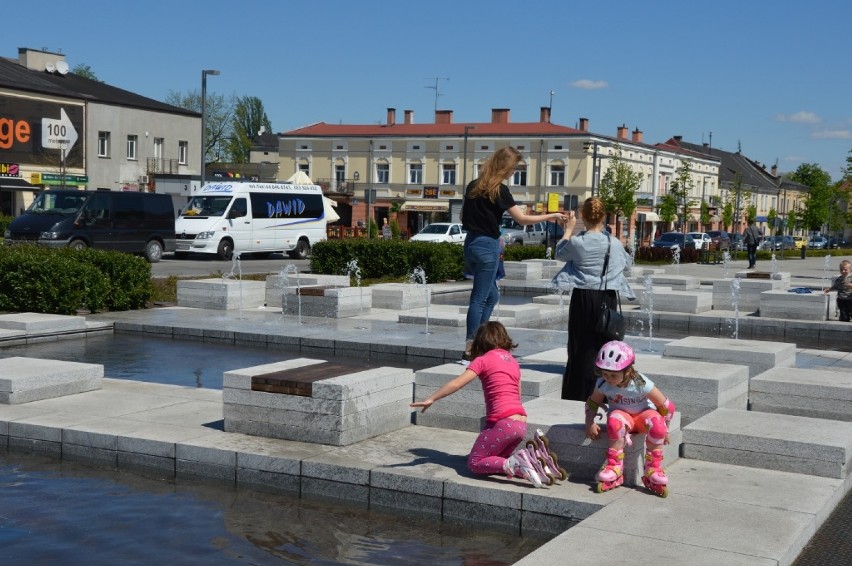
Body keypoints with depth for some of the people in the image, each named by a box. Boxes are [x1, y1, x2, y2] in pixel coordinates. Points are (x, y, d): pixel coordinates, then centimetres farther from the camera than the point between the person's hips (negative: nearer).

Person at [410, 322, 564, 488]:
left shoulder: (483, 360, 0)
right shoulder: (513, 360, 20)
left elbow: (456, 383, -9)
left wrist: (431, 399, -4)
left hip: (504, 423, -7)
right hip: (521, 423, 7)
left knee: (474, 463, 1)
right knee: (497, 459, 21)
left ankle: (515, 465, -20)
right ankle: (532, 457, -1)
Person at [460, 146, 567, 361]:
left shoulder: (473, 186, 10)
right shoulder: (499, 190, -12)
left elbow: (463, 215, 17)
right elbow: (522, 218, -13)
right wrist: (550, 216, -5)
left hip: (471, 242, 8)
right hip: (487, 245, -8)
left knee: (491, 295, 17)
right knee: (479, 299, -4)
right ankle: (469, 351, -2)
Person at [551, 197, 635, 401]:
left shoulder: (577, 242, -10)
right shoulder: (614, 243, -6)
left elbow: (559, 253, 11)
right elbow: (626, 262, 14)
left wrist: (568, 229, 21)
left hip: (583, 298, -1)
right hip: (607, 298, 1)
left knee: (581, 346, 7)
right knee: (603, 345, 8)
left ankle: (578, 394, 10)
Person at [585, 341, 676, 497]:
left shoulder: (641, 384, -24)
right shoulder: (602, 384, -15)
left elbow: (665, 406, -14)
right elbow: (592, 403, 2)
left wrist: (663, 429, -6)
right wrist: (590, 423, -13)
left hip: (643, 415, -1)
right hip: (621, 415, 1)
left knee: (657, 421, -36)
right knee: (615, 420, -36)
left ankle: (653, 470, -23)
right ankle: (614, 468, -27)